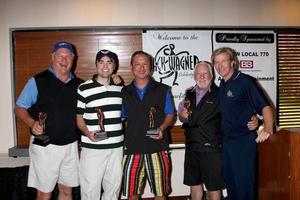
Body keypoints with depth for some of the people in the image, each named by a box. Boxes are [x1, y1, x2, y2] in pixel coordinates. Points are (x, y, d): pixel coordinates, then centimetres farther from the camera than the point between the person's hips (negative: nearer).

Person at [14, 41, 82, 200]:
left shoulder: (78, 84, 7)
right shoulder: (37, 81, -6)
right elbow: (19, 108, -3)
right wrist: (32, 123, -21)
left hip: (71, 145, 4)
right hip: (45, 147, -4)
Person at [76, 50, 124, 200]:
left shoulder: (120, 87, 8)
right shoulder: (84, 88, -4)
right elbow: (78, 116, 0)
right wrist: (87, 132, -17)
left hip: (116, 146, 4)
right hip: (92, 147, -4)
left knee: (114, 185, 15)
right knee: (91, 187, 2)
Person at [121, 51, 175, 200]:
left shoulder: (162, 90, 5)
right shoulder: (124, 92, 8)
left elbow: (170, 115, 7)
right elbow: (122, 118, 15)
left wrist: (161, 128, -11)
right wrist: (124, 136, -2)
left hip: (158, 149, -1)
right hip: (132, 150, 1)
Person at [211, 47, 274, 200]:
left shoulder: (245, 81, -13)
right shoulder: (222, 85, 9)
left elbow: (265, 106, -18)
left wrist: (268, 129, -35)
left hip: (244, 141, -7)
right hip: (226, 140, 7)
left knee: (244, 182, 1)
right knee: (230, 181, 18)